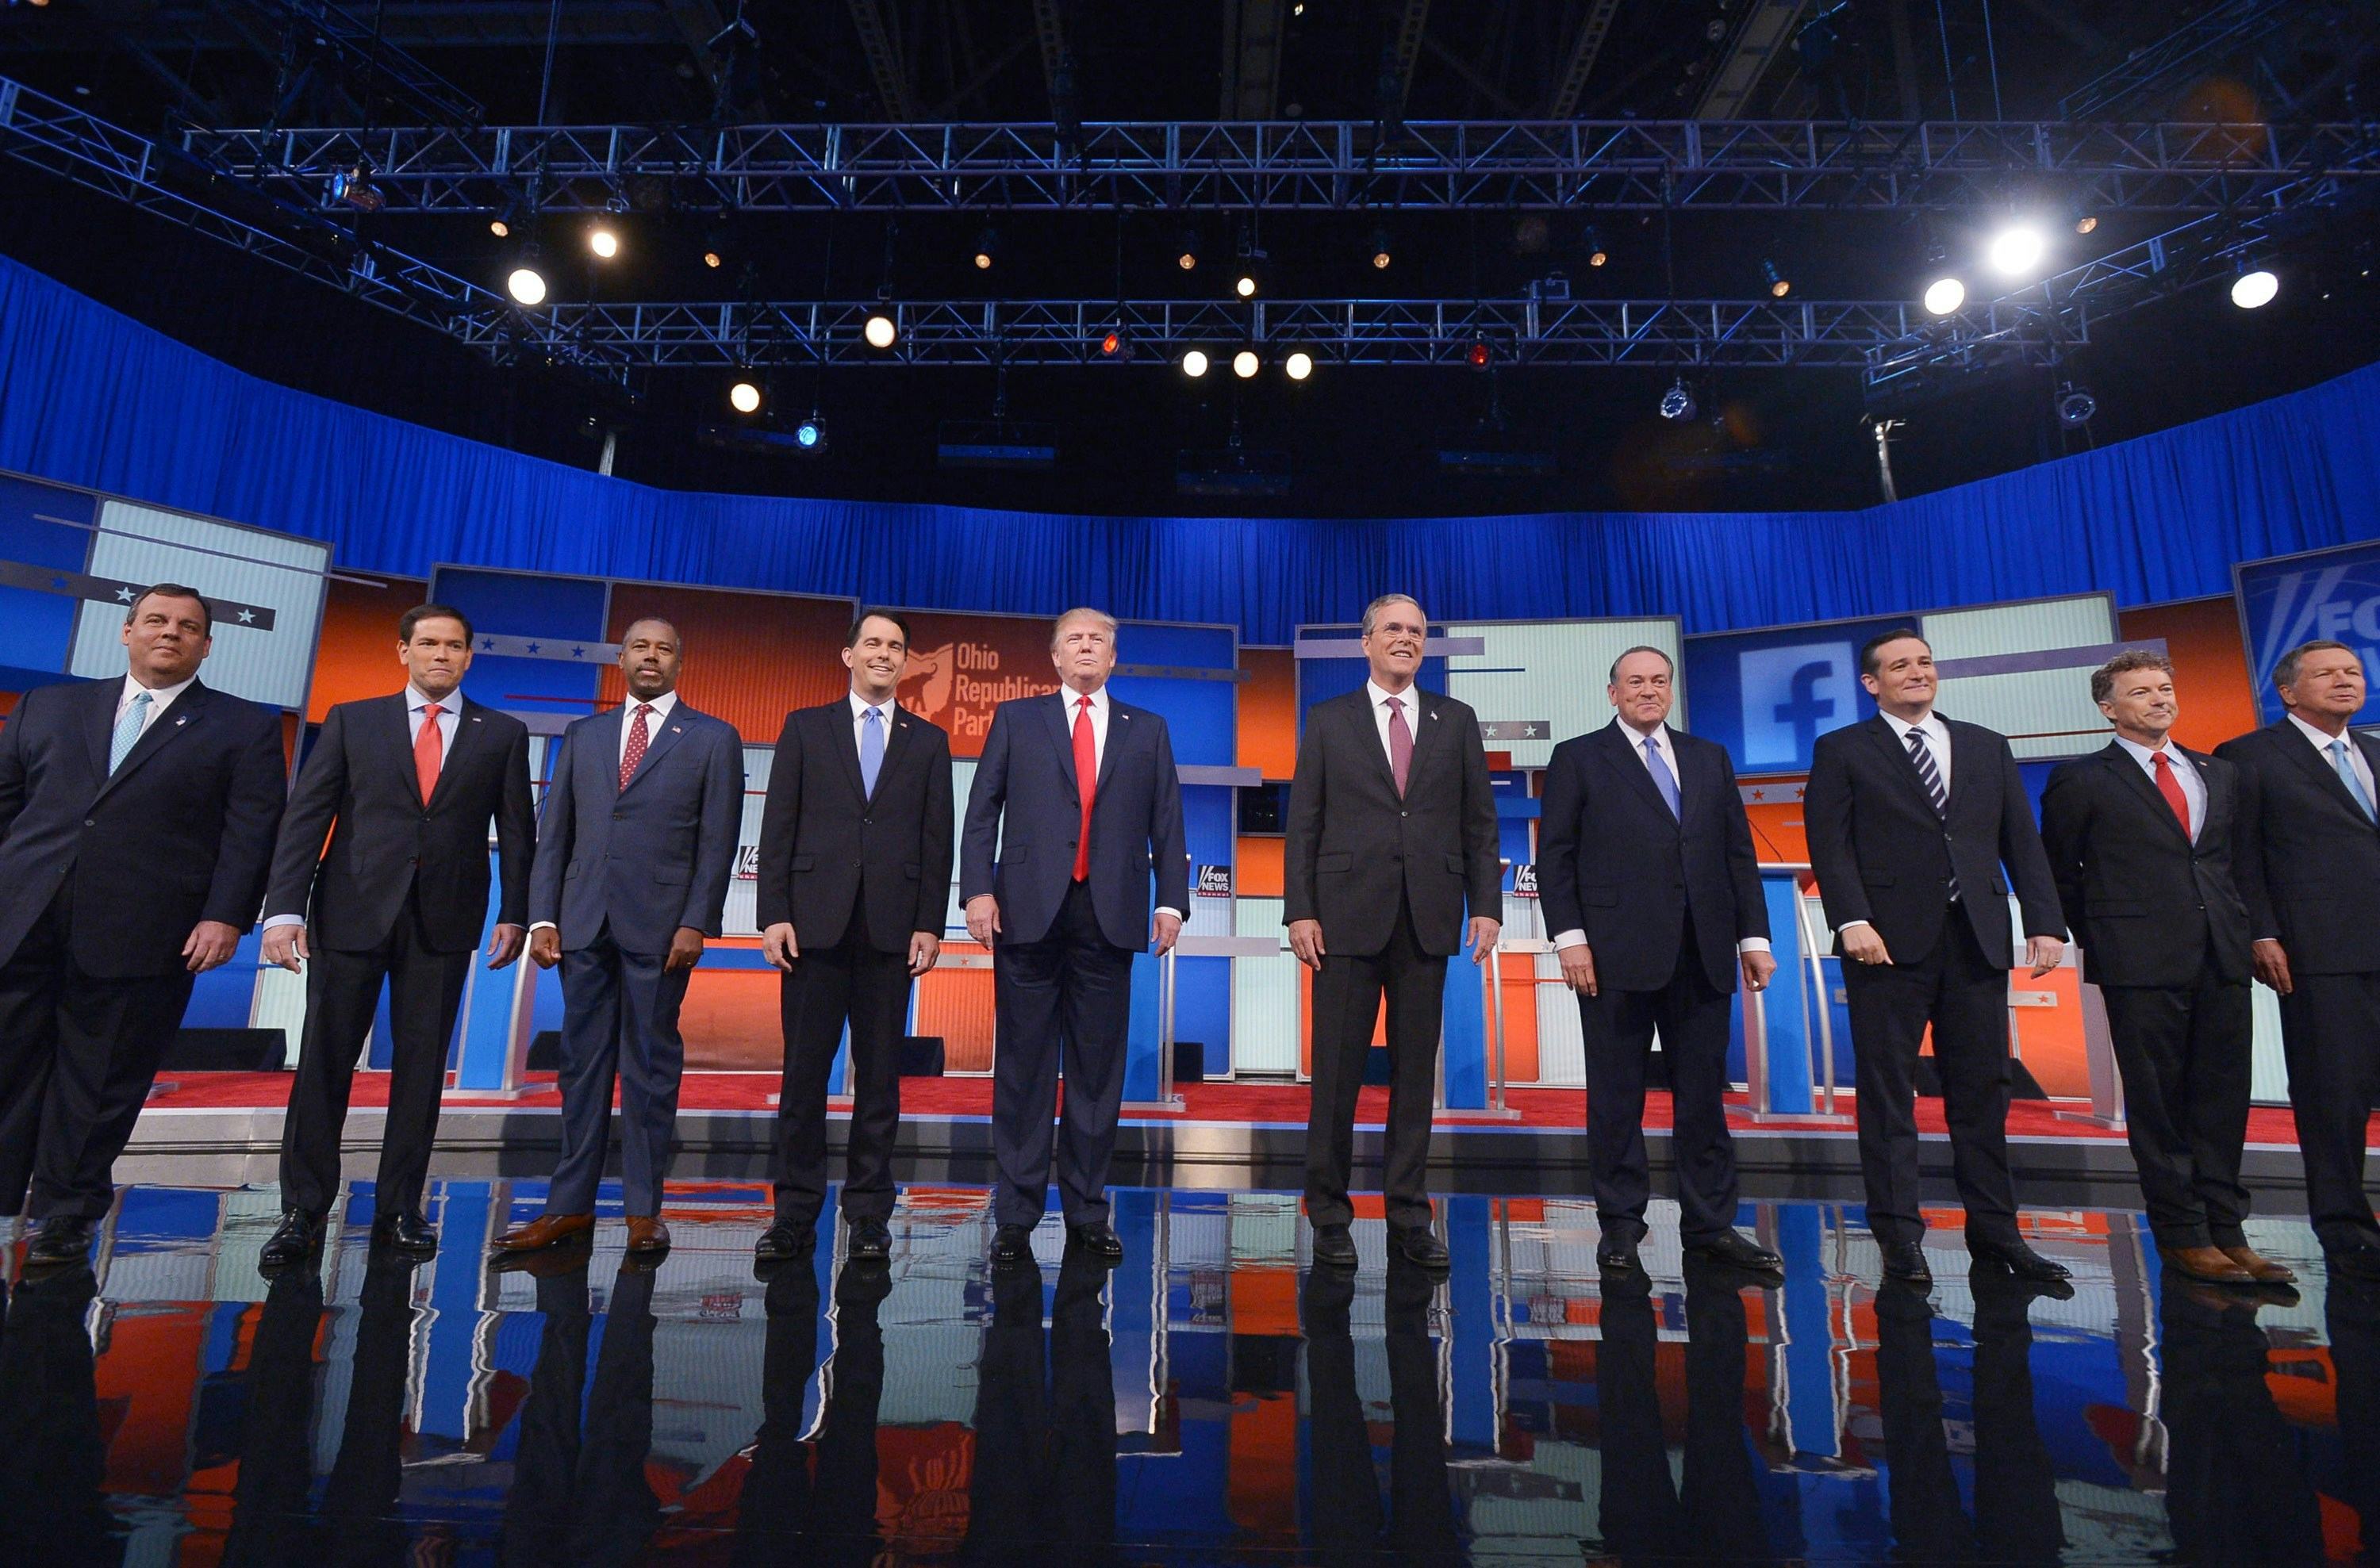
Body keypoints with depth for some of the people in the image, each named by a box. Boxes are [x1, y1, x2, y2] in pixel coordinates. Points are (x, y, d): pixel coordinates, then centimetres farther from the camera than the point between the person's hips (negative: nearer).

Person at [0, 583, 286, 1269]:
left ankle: (65, 1215, 19)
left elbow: (251, 832, -2)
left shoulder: (245, 728, 6)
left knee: (101, 1084, 6)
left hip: (140, 937, -3)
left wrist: (225, 916, -12)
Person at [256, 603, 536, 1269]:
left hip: (445, 921, 0)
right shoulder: (350, 721, 7)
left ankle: (400, 1210, 17)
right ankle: (302, 1214, 15)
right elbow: (305, 817, 2)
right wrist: (284, 909, -7)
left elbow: (517, 831, 6)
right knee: (324, 1064, 4)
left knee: (421, 1067, 6)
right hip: (352, 913, 0)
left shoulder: (502, 734, 7)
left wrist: (513, 913, -1)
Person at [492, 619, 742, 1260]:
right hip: (584, 921, 4)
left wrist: (697, 922, -11)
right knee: (582, 1064, 9)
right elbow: (554, 833, 12)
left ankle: (644, 1209, 12)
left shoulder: (712, 739, 4)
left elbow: (717, 841, -3)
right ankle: (571, 1205, 18)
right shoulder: (582, 736, 15)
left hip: (659, 925, -3)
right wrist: (542, 916, 3)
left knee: (650, 1066, 3)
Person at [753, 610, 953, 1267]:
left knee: (880, 1075, 5)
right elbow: (778, 828, 5)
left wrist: (929, 924, -2)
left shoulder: (929, 740, 11)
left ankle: (870, 1215, 15)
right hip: (815, 922, 0)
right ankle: (796, 1214, 14)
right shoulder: (805, 727, 10)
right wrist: (773, 914, -3)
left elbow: (937, 840, 6)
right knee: (804, 1071, 3)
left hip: (890, 927, 0)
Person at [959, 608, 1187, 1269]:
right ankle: (1016, 1216, 14)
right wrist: (977, 889, -7)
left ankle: (1088, 1212, 19)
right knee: (1024, 1065, 4)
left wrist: (1171, 899, 0)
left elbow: (1166, 823, 10)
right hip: (1029, 909, -1)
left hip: (1111, 914, 1)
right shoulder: (1016, 719, 12)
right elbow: (982, 811, 5)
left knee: (1098, 1067, 7)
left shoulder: (1147, 731, 15)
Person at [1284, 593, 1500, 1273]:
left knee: (1416, 1071, 8)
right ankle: (1329, 1215, 16)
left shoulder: (1457, 721, 11)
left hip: (1428, 919, 2)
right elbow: (1303, 825, 2)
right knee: (1337, 1071, 3)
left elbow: (1479, 822, 9)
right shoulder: (1328, 721, 6)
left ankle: (1409, 1216, 20)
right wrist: (1299, 911, -6)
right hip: (1348, 917, -2)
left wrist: (1486, 905, 0)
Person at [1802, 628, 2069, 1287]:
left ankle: (1994, 1231, 20)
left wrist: (2045, 923, 3)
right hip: (1890, 939, -4)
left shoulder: (1988, 747, 17)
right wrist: (1852, 921, -16)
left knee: (1982, 1090, 9)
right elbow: (1830, 843, -5)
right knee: (1887, 1093, 1)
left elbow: (2022, 842, 12)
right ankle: (1899, 1235, 8)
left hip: (1976, 938, 4)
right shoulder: (1842, 751, 5)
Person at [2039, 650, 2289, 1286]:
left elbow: (2232, 858, 20)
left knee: (2223, 1097, 9)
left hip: (2222, 955, 5)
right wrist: (2099, 941, 4)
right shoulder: (2082, 780, -1)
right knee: (2157, 1102, 2)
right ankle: (2182, 1234, 10)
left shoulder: (2220, 774, 15)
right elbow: (2059, 873, 3)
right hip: (2141, 962, -5)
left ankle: (2226, 1229, 18)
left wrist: (2239, 927, 10)